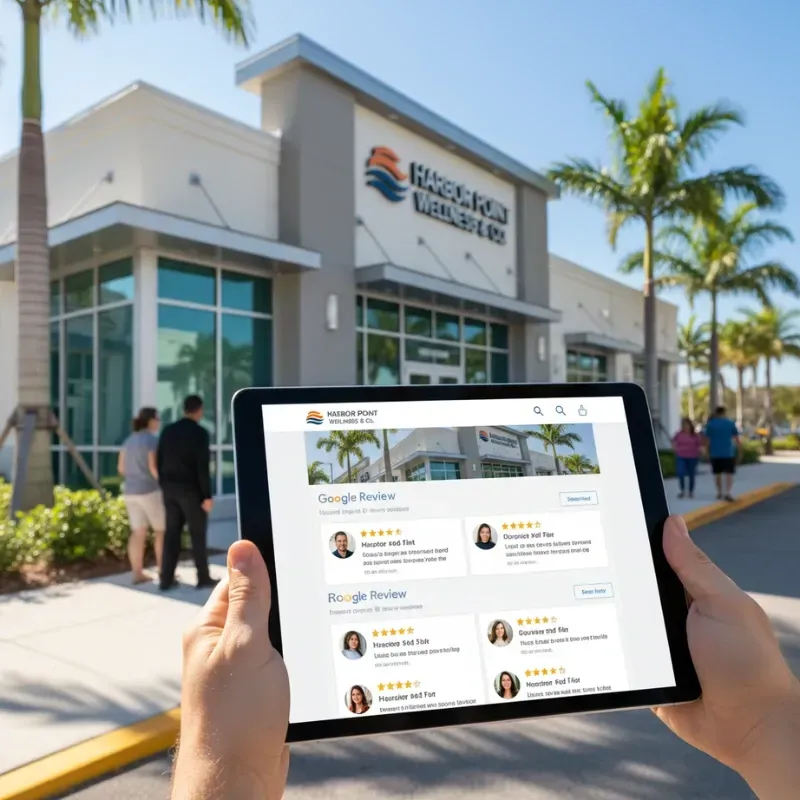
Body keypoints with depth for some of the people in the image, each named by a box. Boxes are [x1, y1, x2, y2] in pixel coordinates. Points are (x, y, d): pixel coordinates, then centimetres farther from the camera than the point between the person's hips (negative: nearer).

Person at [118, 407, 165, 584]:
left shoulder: (129, 440, 11)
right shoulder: (152, 439, -14)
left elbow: (121, 467, 12)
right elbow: (153, 466, -21)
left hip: (130, 492, 7)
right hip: (149, 491, -7)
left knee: (138, 533, 9)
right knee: (162, 529, 7)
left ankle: (137, 573, 7)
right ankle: (162, 569, 11)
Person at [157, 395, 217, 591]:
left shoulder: (168, 431, 7)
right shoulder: (200, 433, -12)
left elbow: (160, 461, 9)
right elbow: (202, 466, -17)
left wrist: (164, 486, 16)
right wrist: (207, 495, -13)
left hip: (170, 488, 6)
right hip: (191, 490, -6)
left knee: (172, 533, 9)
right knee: (198, 534, 4)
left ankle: (167, 579, 9)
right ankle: (203, 578, 11)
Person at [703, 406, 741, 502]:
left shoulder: (710, 424, 0)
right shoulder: (730, 423, -1)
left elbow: (707, 440, -1)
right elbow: (736, 438, -1)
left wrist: (708, 452, 7)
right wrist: (739, 447, 11)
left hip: (715, 453, 2)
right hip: (728, 453, -2)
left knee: (717, 473, 15)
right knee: (729, 473, -3)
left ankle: (720, 493, 25)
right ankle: (728, 493, -20)